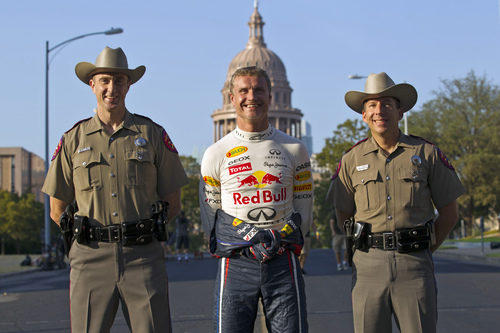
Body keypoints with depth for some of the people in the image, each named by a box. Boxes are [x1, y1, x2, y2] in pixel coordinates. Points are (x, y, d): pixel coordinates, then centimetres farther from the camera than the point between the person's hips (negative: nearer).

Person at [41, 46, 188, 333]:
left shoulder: (153, 134, 9)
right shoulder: (73, 140, 11)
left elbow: (173, 203, 12)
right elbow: (57, 210, 14)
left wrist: (145, 230, 5)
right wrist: (89, 234, 7)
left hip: (143, 257, 0)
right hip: (91, 259, 1)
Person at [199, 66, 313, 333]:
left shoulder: (295, 150, 10)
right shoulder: (216, 154, 6)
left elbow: (303, 209, 12)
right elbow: (210, 216, 7)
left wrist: (280, 237, -7)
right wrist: (251, 238, -9)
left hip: (284, 264, 1)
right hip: (235, 266, -1)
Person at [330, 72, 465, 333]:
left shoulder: (427, 153, 6)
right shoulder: (352, 160, 9)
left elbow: (449, 213, 11)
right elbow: (343, 216, 15)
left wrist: (422, 251, 9)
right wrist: (374, 251, 9)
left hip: (414, 265, -1)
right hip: (368, 264, 1)